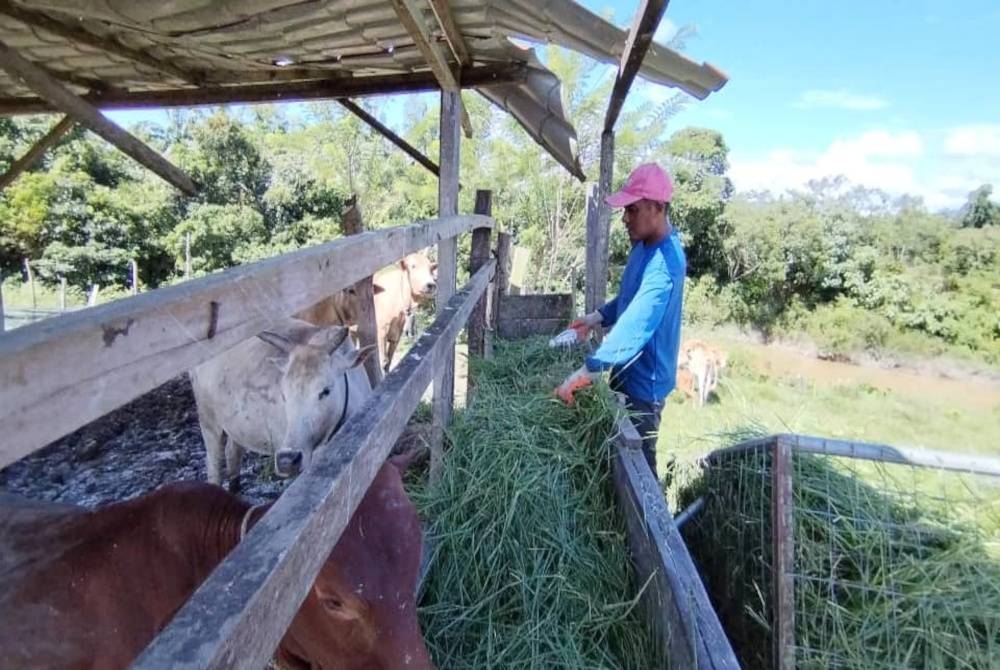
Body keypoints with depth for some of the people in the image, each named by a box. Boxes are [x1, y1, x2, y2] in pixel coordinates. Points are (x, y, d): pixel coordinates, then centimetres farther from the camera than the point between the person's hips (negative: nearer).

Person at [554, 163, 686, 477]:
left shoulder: (665, 263, -28)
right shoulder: (644, 244, 3)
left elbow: (635, 328, -40)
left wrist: (584, 373, -45)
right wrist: (597, 317, 3)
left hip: (644, 380, -9)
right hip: (627, 372, 9)